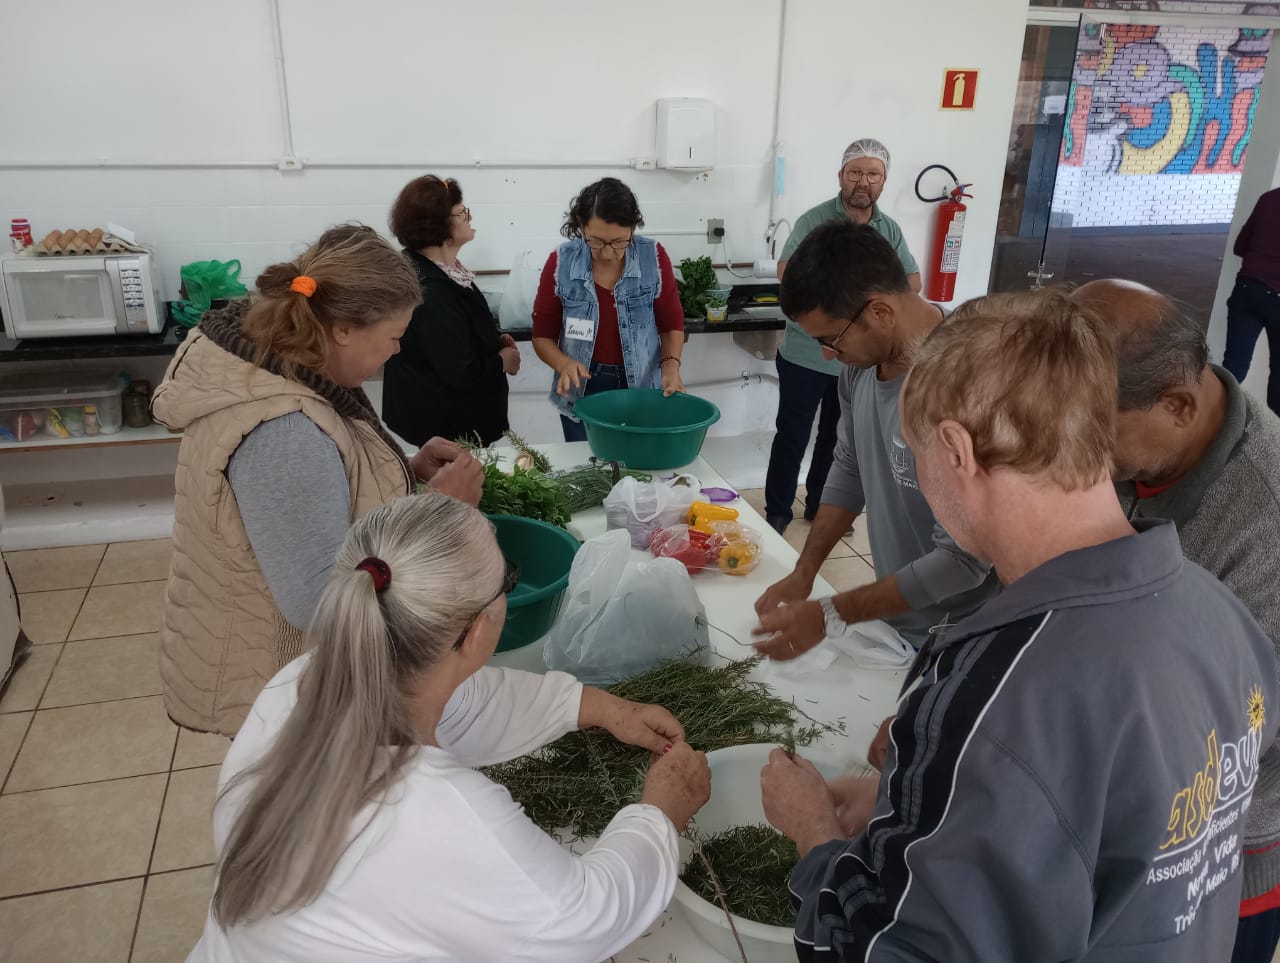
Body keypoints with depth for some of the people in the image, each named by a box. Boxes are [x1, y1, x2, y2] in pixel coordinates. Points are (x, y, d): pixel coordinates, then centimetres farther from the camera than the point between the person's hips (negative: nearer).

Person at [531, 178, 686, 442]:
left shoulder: (654, 258, -9)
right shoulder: (560, 263, -10)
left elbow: (671, 324, 1)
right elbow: (543, 334, -3)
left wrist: (670, 364, -17)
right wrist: (564, 363, -22)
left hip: (641, 390, 0)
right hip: (582, 391, 0)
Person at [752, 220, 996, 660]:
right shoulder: (862, 360, -8)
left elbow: (963, 559, -28)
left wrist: (829, 615, -22)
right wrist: (803, 573, -1)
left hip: (951, 643, -6)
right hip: (889, 612, 7)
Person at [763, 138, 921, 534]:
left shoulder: (890, 229, 5)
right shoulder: (815, 220, -10)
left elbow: (913, 280, 10)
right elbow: (786, 270, -20)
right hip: (806, 355, -5)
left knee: (837, 439, 17)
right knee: (792, 438, 3)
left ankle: (820, 507, 33)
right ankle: (777, 514, 15)